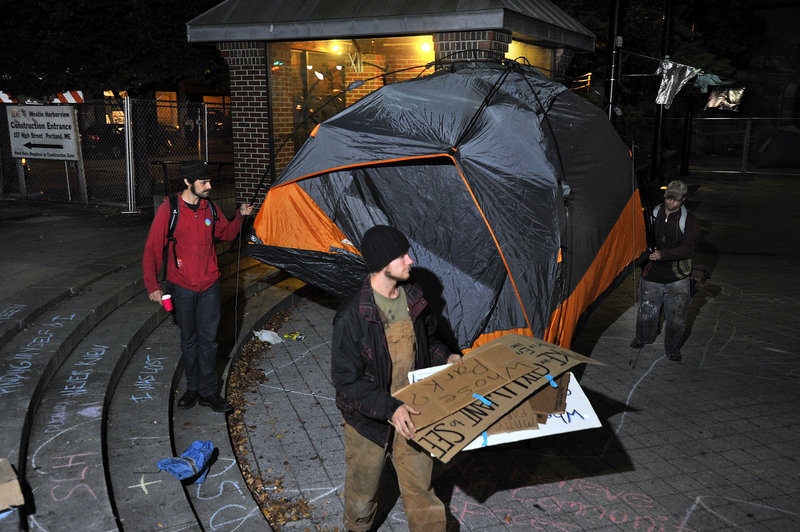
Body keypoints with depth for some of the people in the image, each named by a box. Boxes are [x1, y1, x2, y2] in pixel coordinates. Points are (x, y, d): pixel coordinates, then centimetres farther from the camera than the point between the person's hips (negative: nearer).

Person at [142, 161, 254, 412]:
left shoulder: (210, 207, 2)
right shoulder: (169, 209, -12)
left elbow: (226, 233, 17)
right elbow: (152, 250, -11)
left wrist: (240, 216, -1)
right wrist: (152, 285, -18)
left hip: (209, 285, 3)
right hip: (182, 287, -3)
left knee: (208, 338, 5)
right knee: (189, 339, 11)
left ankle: (208, 391, 15)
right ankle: (193, 387, 27)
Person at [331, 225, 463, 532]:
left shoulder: (413, 299, -6)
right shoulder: (352, 316, -25)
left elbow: (428, 341, 13)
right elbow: (346, 380, -22)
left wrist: (446, 358, -6)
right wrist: (389, 408, -31)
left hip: (410, 412, 4)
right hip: (369, 418, -3)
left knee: (420, 487, 14)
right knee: (363, 487, 21)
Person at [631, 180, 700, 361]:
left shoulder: (689, 220, -9)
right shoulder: (653, 213, -1)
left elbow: (688, 248, -18)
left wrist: (663, 254, -32)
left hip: (677, 278, -2)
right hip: (652, 273, 2)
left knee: (676, 316, 3)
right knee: (646, 309, 14)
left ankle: (672, 348, 25)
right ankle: (644, 337, 42)